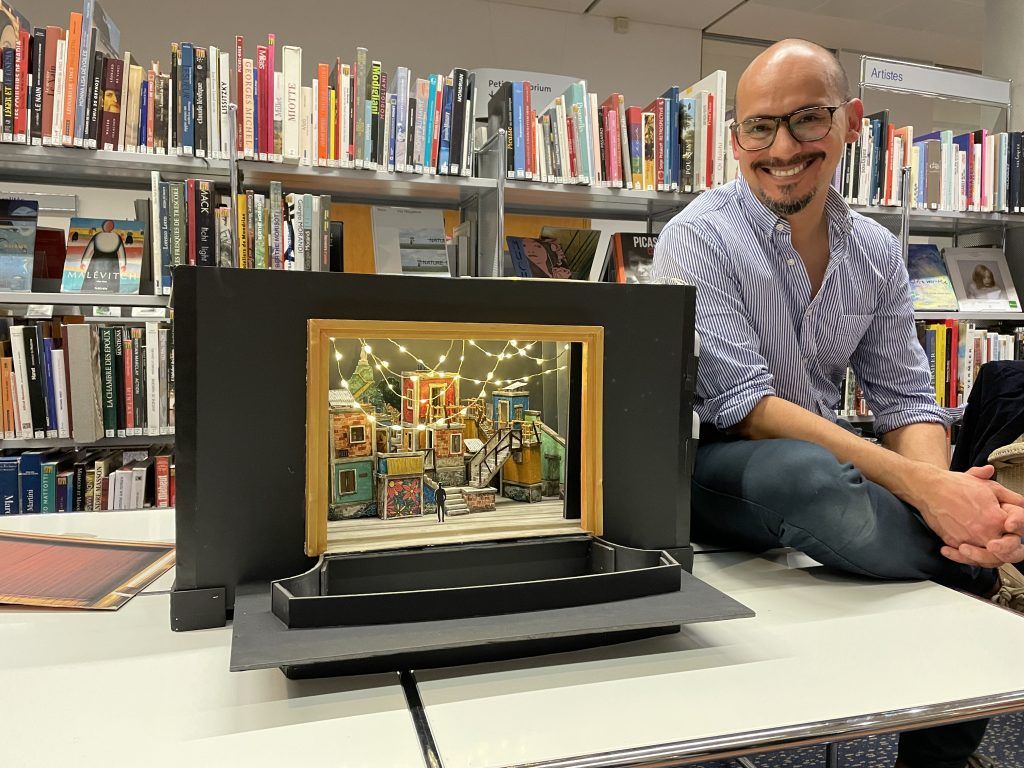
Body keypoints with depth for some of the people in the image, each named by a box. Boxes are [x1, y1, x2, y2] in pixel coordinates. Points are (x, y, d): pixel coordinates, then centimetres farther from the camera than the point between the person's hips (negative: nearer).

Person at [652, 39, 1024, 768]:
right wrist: (920, 485, -29)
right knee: (802, 472, -37)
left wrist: (943, 478, -21)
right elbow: (743, 406, -22)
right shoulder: (699, 238, -14)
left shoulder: (876, 251, 4)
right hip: (711, 469, -6)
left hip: (826, 467, 6)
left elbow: (905, 399, 2)